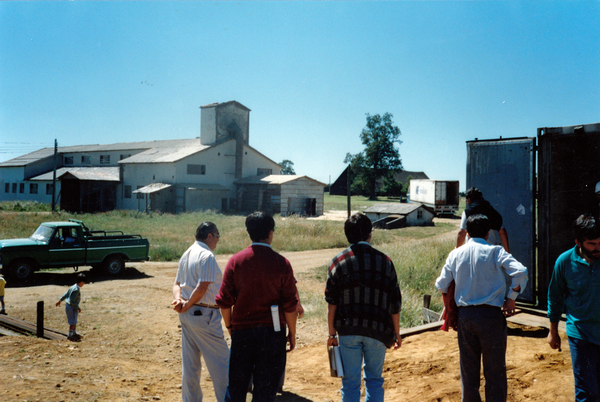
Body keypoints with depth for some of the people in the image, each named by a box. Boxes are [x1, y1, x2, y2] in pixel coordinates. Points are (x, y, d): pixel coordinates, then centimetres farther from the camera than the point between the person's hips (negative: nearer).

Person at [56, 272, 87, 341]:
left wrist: (60, 300, 26)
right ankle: (70, 336, 13)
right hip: (72, 307, -10)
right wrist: (78, 308, -17)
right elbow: (72, 301, -26)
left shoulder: (73, 287, 5)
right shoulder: (76, 290, -25)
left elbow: (65, 294, 16)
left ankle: (74, 334, 37)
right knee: (73, 323, 2)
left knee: (74, 321, 23)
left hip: (68, 306, 10)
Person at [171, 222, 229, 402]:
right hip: (204, 315, -9)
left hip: (187, 315, 9)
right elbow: (202, 287, -23)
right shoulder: (207, 256, -16)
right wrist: (187, 305, -11)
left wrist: (179, 299, -5)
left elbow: (177, 283, 12)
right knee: (220, 361, 3)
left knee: (190, 363, 15)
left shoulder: (187, 254, 13)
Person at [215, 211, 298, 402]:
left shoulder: (235, 261, -3)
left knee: (236, 386, 15)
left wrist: (229, 325, 14)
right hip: (272, 331, -1)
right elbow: (290, 305, -6)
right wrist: (292, 333, 6)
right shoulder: (281, 263, -8)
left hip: (242, 330, 2)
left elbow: (224, 300, -2)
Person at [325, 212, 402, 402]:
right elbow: (395, 303, 2)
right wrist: (396, 333, 13)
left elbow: (332, 303, -2)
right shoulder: (384, 261, -1)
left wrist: (332, 333, 6)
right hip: (377, 330, 1)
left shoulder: (338, 262, -3)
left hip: (348, 331, 0)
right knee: (374, 380, 16)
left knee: (350, 382, 8)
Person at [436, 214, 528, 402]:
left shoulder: (455, 254, 5)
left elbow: (441, 285, 5)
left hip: (464, 314, 4)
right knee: (495, 370, 6)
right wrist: (511, 298, -6)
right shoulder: (494, 251, -5)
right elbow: (521, 272, -17)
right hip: (490, 314, -3)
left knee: (468, 368, 14)